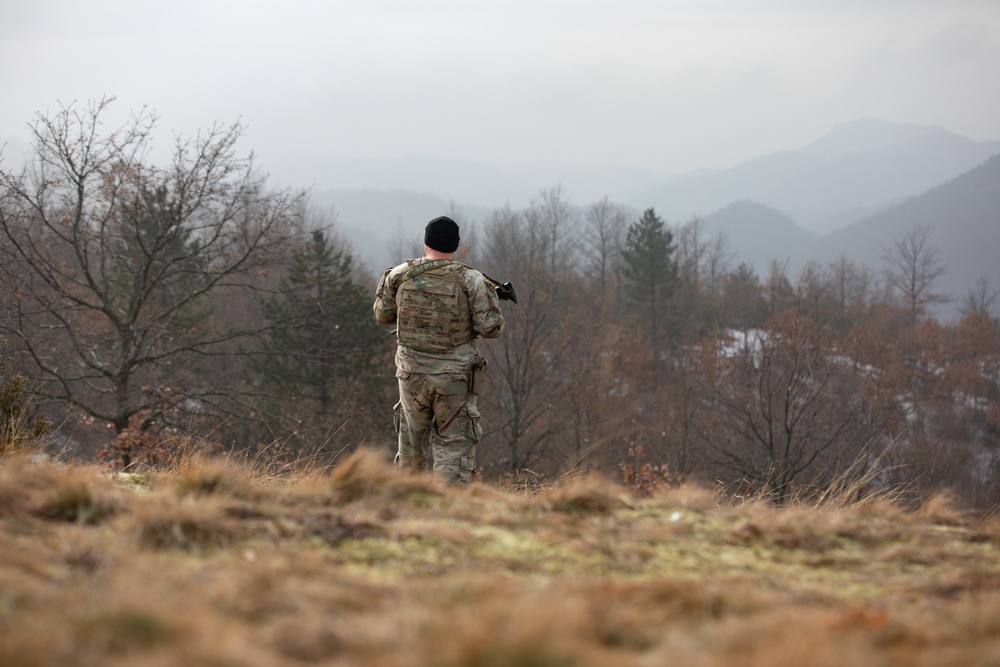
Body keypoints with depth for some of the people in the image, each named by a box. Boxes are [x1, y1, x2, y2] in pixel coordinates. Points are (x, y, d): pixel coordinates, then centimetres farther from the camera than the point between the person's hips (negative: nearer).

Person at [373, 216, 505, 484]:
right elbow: (490, 327, -12)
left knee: (412, 442, 20)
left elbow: (383, 314, 11)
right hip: (454, 378, -3)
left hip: (411, 373, 3)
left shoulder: (400, 276, -3)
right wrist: (490, 298, 7)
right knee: (453, 446, 2)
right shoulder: (471, 281, -10)